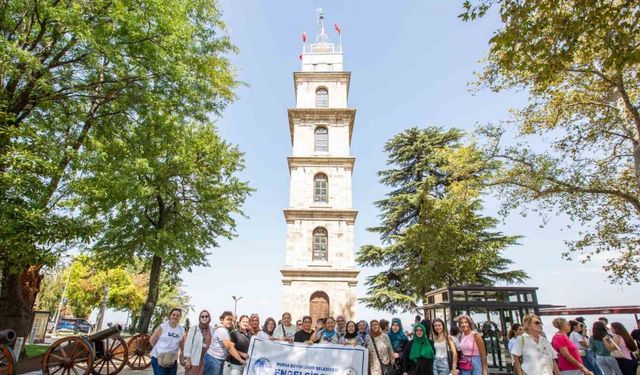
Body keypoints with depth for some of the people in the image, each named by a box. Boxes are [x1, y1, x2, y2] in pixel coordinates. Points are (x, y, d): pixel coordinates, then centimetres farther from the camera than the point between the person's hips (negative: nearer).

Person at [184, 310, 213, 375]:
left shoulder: (212, 330, 4)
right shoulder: (194, 328, -3)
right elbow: (188, 344, -3)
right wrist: (187, 359, -7)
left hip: (207, 361, 2)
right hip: (194, 360, -2)